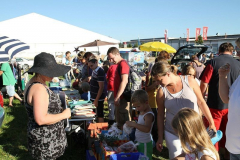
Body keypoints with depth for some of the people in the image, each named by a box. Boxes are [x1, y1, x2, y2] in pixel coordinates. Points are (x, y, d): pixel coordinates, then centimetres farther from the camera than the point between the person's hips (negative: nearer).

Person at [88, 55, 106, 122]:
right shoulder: (94, 71, 7)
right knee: (96, 115, 17)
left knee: (100, 115, 1)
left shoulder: (100, 72, -19)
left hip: (98, 98, -9)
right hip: (93, 97, 9)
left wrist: (96, 100, -22)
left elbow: (101, 87, -22)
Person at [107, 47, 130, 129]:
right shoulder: (119, 64, 17)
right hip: (120, 98, 10)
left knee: (124, 122, -4)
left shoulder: (123, 64, -13)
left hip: (123, 98, -10)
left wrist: (117, 97, -22)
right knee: (119, 122, 18)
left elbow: (124, 81, -23)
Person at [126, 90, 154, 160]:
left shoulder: (148, 115, -22)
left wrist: (134, 124, -40)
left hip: (144, 143, -9)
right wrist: (131, 124, 5)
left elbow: (147, 129, -38)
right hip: (138, 141, 9)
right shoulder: (142, 112, 6)